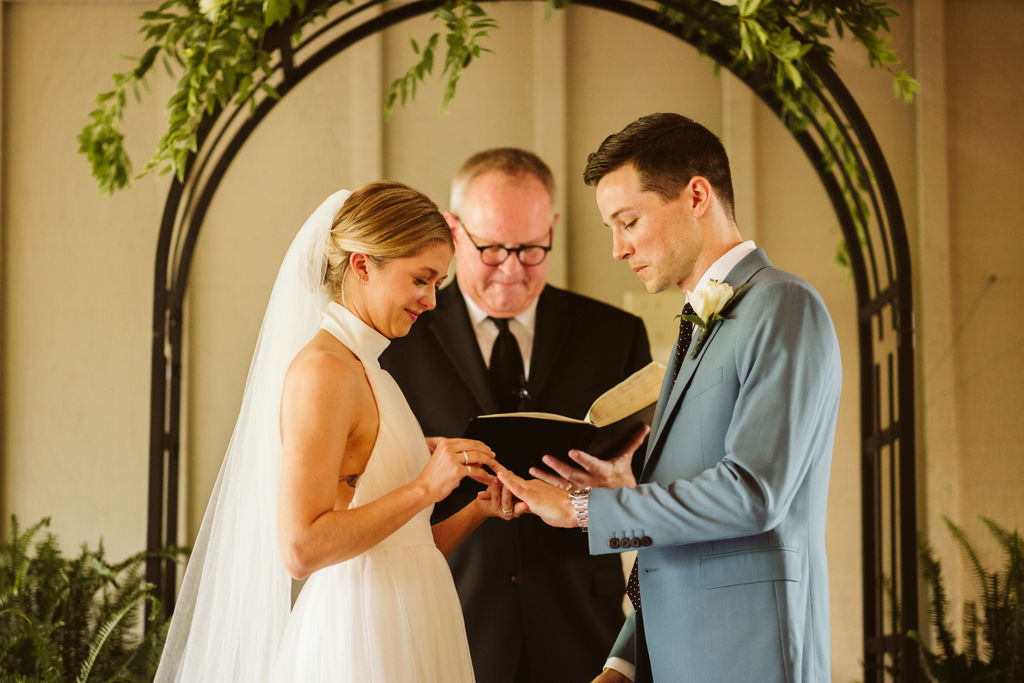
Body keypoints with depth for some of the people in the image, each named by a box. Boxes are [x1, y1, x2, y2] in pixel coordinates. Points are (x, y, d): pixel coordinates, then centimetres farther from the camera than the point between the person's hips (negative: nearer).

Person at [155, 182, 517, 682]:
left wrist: (478, 509, 0)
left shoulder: (368, 375, 14)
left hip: (403, 637, 9)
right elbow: (301, 548, -22)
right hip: (362, 643, -9)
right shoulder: (321, 369, -13)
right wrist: (424, 488, -20)